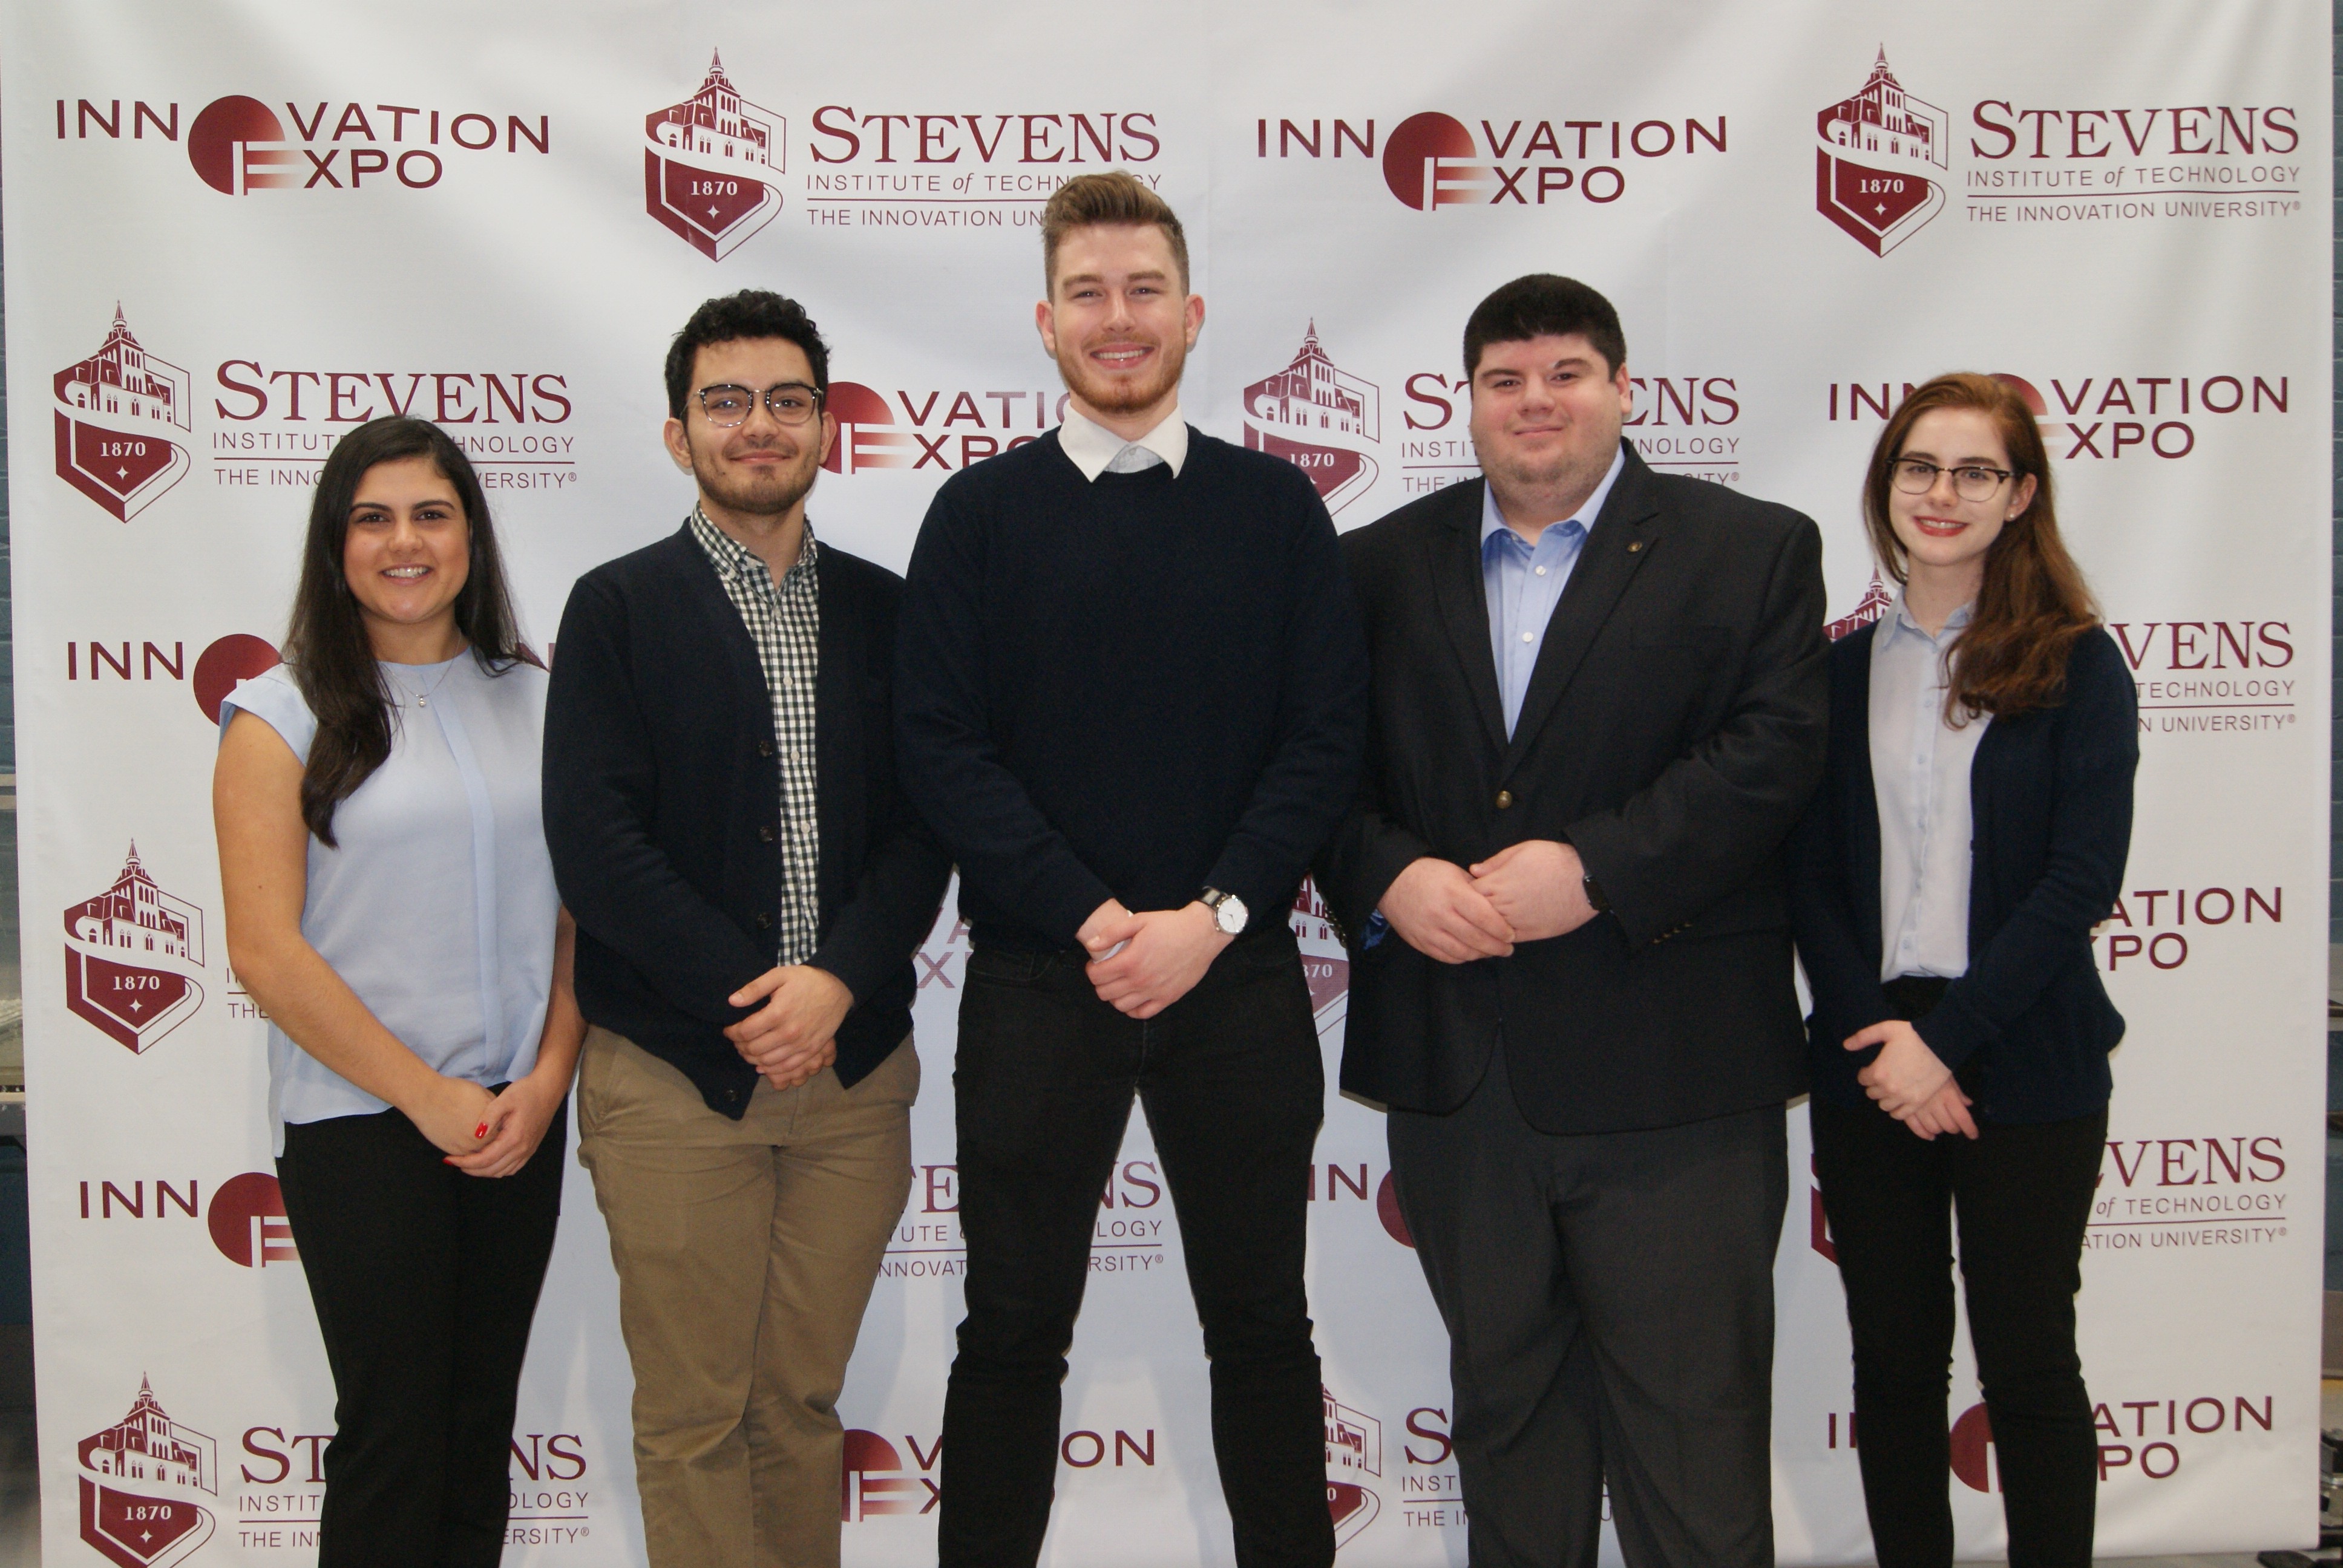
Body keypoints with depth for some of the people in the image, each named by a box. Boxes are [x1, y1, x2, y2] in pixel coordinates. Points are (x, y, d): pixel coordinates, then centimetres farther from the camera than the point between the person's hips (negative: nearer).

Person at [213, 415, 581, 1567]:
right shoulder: (283, 717, -2)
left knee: (482, 1429, 12)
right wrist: (430, 1096, -10)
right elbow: (266, 953, -8)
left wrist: (547, 1079, -5)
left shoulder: (533, 701, 9)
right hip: (359, 1124, -3)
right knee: (393, 1438, 2)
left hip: (520, 1121, 4)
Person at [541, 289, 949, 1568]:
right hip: (676, 1067, -2)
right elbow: (592, 839, -8)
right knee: (693, 1415, 6)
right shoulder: (616, 608, 1)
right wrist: (746, 995, -13)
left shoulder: (883, 610, 10)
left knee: (804, 1401, 12)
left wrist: (838, 980, -12)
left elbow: (923, 825, 4)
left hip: (854, 1063, 3)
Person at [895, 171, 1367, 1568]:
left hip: (1239, 980, 1)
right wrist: (1093, 918, -13)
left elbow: (1327, 736, 0)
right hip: (1035, 981, -1)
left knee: (1262, 1328, 12)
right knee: (1015, 1335, 9)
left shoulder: (1277, 508, 5)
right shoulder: (981, 514, 3)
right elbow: (943, 746, -4)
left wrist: (1214, 916, -12)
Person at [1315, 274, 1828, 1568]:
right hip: (1456, 1062, 3)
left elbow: (1773, 753, -9)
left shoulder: (1753, 550, 3)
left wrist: (1595, 867, -19)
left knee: (1692, 1409, 5)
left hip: (1665, 1069, -3)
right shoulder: (1383, 565, 12)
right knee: (1502, 1392, 16)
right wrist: (1386, 877, -13)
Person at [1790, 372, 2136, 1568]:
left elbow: (2082, 878, -8)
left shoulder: (2077, 665, 0)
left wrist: (1948, 1037, -14)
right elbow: (1814, 882, 5)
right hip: (1868, 1061, 3)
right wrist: (1875, 1037, -10)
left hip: (2025, 1064, -2)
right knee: (1893, 1360, 9)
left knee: (2028, 1365, 5)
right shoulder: (1843, 671, 8)